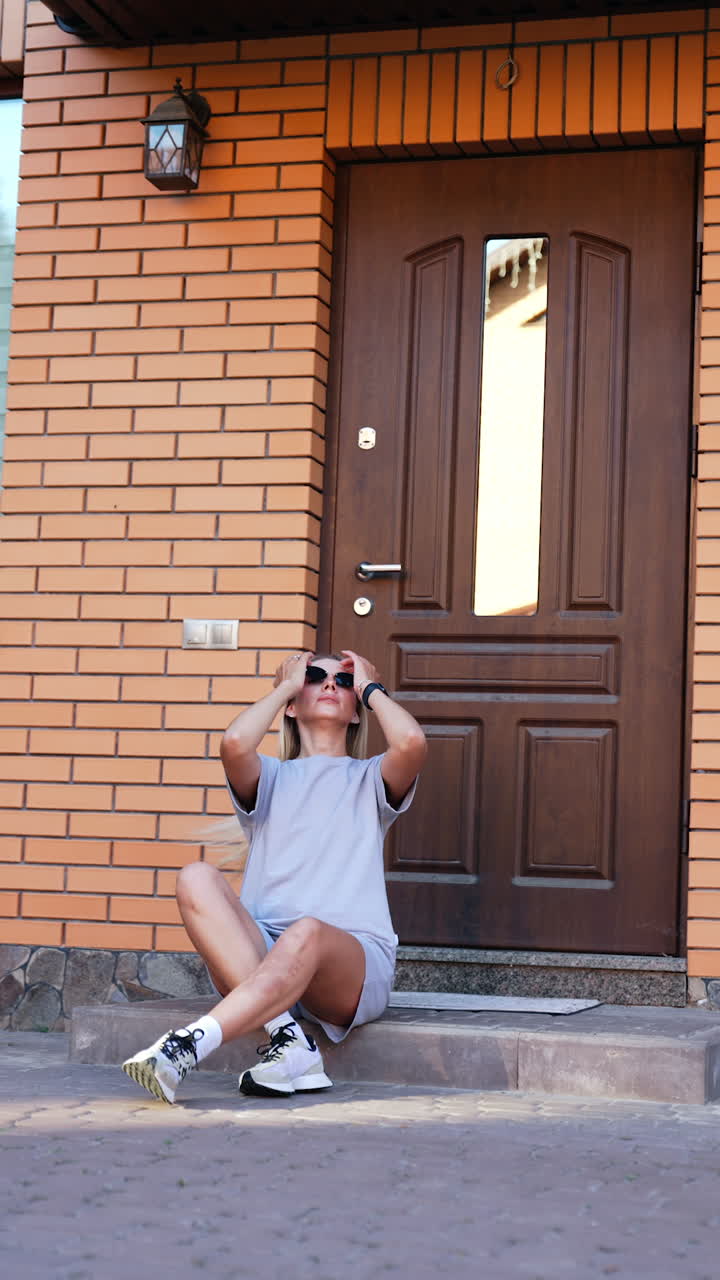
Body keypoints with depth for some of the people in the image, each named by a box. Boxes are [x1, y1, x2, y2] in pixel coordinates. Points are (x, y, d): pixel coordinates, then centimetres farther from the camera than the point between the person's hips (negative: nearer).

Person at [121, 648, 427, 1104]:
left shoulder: (370, 779, 20)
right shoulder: (272, 777, 23)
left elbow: (412, 742, -6)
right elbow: (235, 744, -4)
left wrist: (370, 686, 13)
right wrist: (286, 686, 12)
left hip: (352, 962, -2)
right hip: (258, 954, 2)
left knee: (306, 933, -37)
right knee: (198, 878, -27)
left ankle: (188, 1047, -50)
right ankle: (288, 1039, -38)